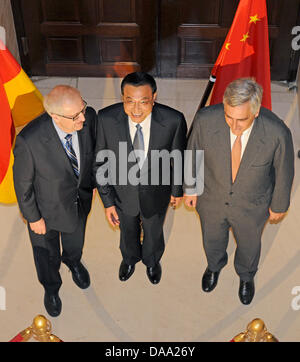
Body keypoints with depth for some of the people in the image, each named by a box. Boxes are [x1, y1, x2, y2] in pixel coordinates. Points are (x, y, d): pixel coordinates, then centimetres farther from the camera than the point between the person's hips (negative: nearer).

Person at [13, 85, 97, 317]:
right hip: (48, 206, -3)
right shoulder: (29, 140, -39)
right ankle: (51, 287, 60)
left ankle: (73, 260, 71)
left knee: (75, 237, 34)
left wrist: (95, 182, 8)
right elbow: (23, 182, -21)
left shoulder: (89, 117, -27)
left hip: (80, 198, 3)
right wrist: (33, 217, -10)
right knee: (46, 252, 26)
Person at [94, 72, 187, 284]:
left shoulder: (173, 120, -30)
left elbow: (178, 158, -11)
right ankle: (130, 258, 66)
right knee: (128, 231, 31)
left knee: (153, 232, 29)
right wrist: (107, 201, -10)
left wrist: (177, 190, 3)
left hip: (156, 194, 0)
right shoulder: (106, 119, -29)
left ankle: (152, 261, 65)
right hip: (123, 192, 1)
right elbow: (101, 163, -15)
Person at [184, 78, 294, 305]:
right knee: (213, 239, 29)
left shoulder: (277, 133, -33)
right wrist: (190, 187, 3)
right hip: (211, 199, 1)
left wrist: (279, 205, 2)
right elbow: (193, 153, -10)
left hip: (252, 205, 0)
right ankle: (215, 265, 66)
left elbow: (284, 170, -13)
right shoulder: (205, 120, -31)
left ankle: (246, 276, 63)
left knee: (249, 245, 28)